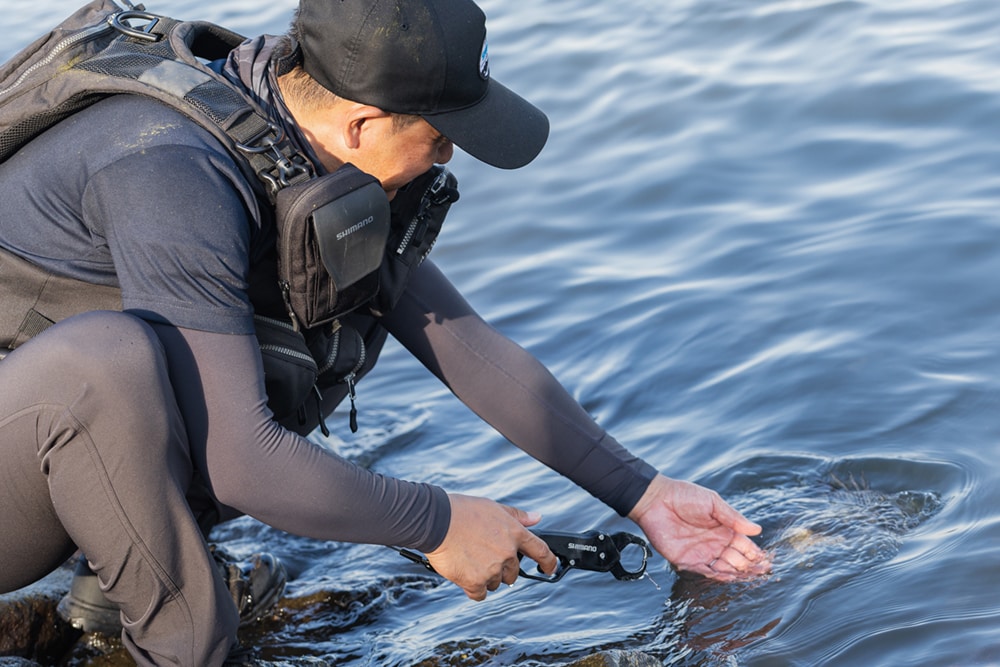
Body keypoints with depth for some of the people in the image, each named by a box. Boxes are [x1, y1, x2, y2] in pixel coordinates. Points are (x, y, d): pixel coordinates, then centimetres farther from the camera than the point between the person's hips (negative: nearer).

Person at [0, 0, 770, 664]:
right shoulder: (176, 175, -31)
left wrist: (642, 494, 1)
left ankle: (130, 564, 3)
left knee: (352, 308, 1)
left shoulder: (332, 163, -3)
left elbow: (469, 350, 2)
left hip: (74, 430, 8)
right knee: (112, 357, -39)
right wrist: (437, 524, -21)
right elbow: (237, 458, -33)